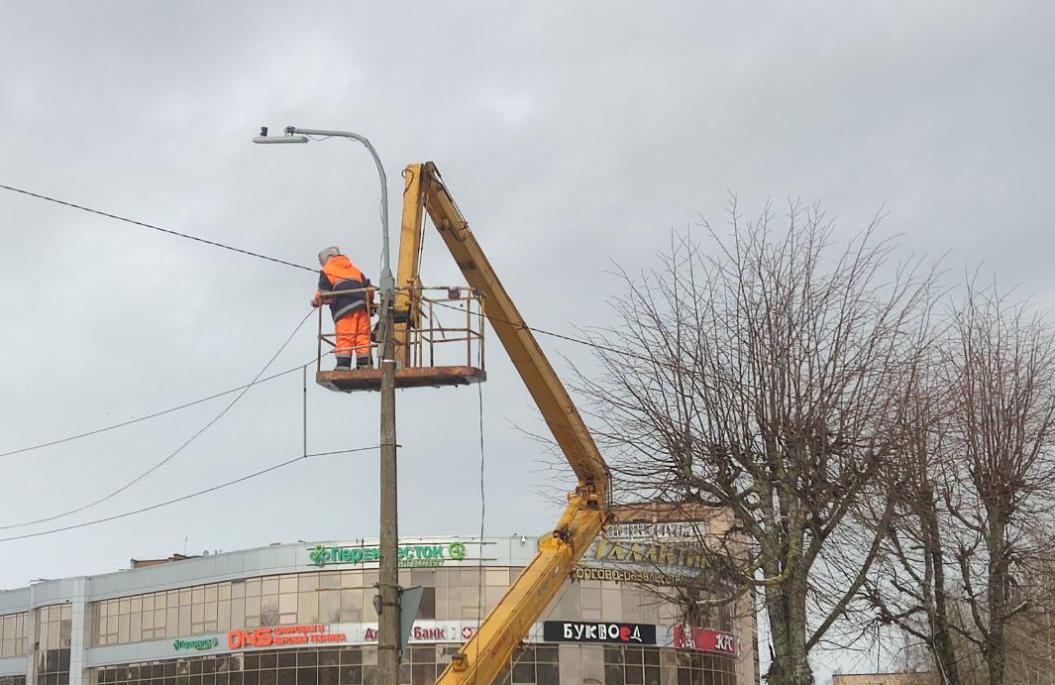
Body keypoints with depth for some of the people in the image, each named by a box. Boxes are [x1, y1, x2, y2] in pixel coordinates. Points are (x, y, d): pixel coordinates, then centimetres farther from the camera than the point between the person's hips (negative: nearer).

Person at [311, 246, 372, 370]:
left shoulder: (327, 270, 13)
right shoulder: (354, 268, 30)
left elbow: (323, 292, 2)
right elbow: (367, 287, 23)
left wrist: (316, 301, 20)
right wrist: (368, 302, 35)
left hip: (344, 308, -5)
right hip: (361, 305, 5)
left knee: (344, 338, -7)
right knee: (362, 336, 3)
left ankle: (343, 365, -15)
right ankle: (364, 364, -3)